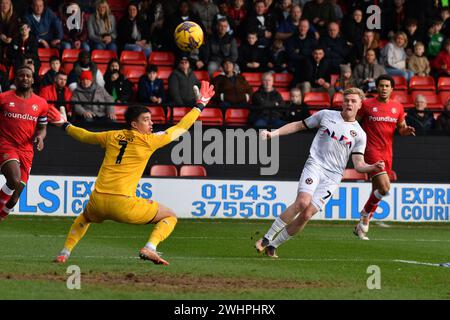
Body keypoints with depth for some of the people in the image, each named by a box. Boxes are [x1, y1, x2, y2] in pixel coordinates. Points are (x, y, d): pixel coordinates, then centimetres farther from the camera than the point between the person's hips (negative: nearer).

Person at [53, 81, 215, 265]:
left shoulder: (112, 137, 13)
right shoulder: (148, 141, 0)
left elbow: (85, 136, 31)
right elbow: (180, 128, 7)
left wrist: (66, 127, 51)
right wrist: (200, 105, 18)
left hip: (98, 202, 5)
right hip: (123, 205, -5)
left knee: (85, 217, 40)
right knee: (170, 217, 8)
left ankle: (64, 253, 25)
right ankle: (149, 248, -15)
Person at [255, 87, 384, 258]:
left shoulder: (359, 134, 10)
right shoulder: (326, 115, 9)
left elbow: (358, 164, 8)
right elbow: (299, 125, 17)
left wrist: (373, 167, -13)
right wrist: (273, 133, 8)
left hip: (333, 177, 1)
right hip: (315, 165, -1)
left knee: (307, 215, -12)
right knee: (303, 201, -27)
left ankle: (273, 246, 2)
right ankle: (266, 238, -17)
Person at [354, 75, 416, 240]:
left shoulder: (397, 107, 9)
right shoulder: (367, 105, -4)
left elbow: (401, 128, 17)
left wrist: (406, 130, -5)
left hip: (387, 152, 5)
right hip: (371, 151, -5)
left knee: (377, 191, 8)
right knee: (384, 188, -19)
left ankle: (362, 226, 21)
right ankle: (365, 214, 4)